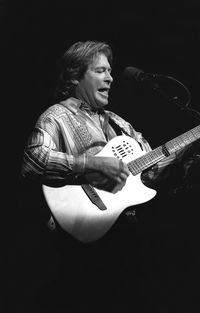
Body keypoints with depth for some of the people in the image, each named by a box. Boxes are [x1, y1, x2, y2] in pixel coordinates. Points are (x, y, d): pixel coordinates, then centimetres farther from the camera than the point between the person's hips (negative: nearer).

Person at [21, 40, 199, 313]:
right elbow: (32, 162, -23)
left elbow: (151, 171, 18)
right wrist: (94, 164, -26)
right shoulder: (57, 117, -4)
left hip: (124, 230, 7)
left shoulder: (115, 122, 19)